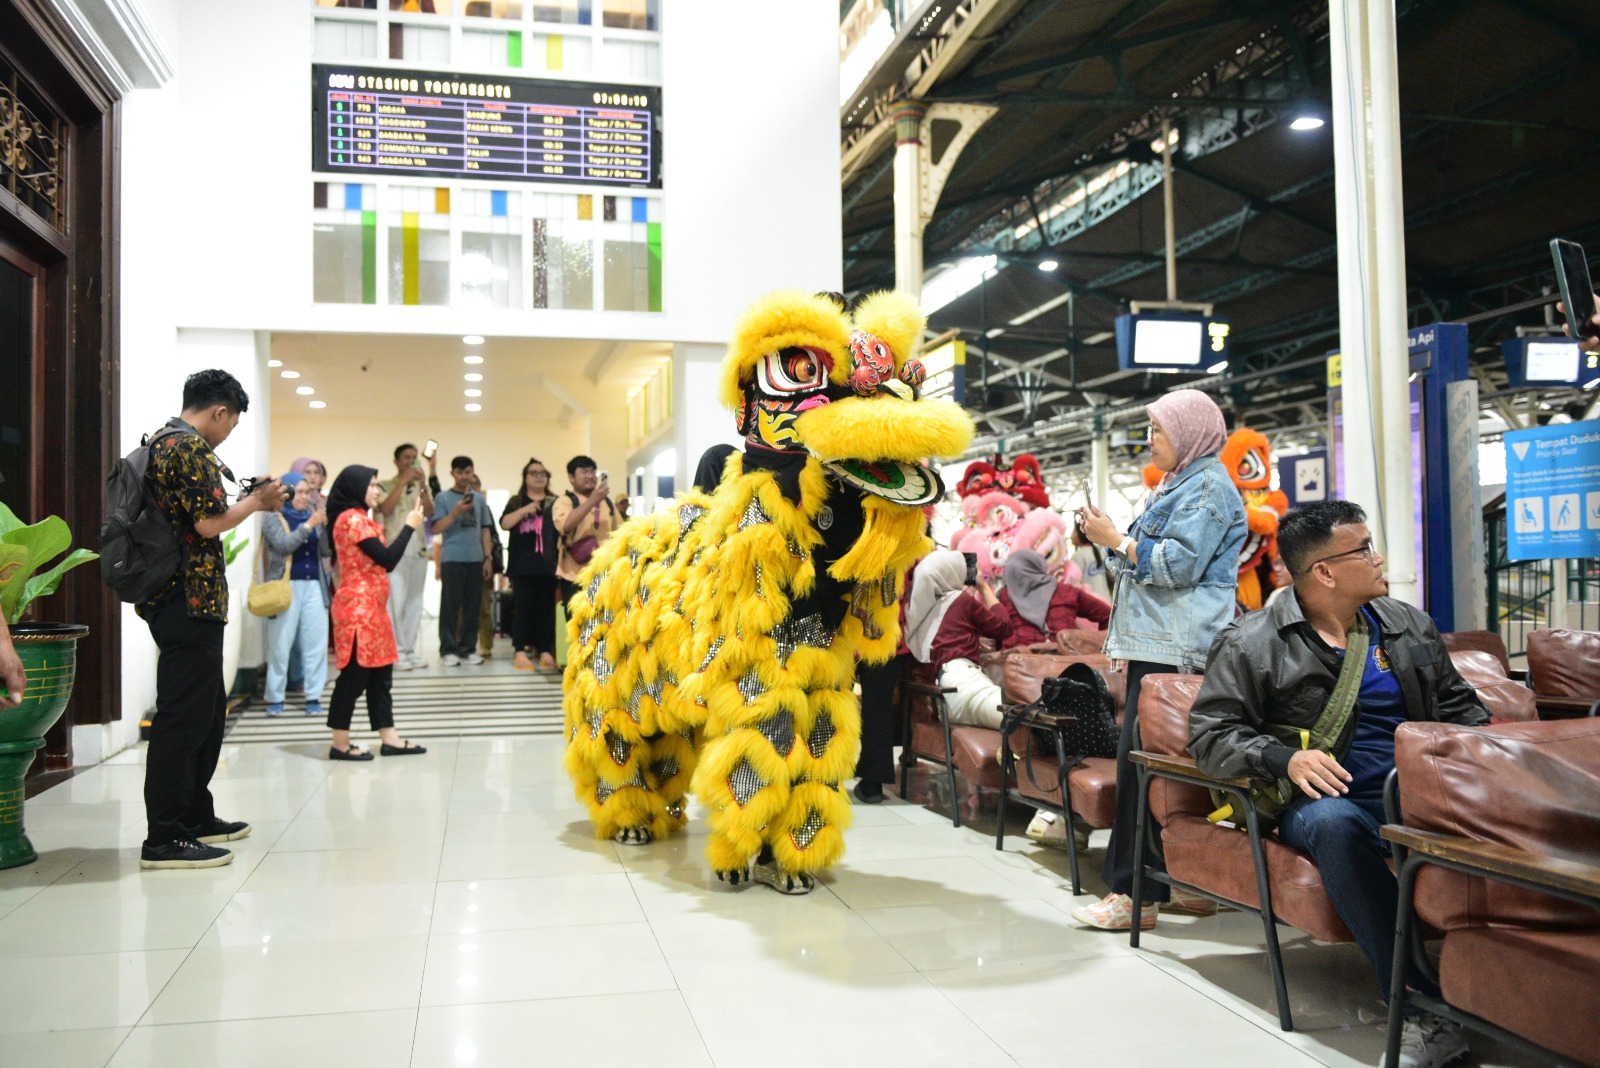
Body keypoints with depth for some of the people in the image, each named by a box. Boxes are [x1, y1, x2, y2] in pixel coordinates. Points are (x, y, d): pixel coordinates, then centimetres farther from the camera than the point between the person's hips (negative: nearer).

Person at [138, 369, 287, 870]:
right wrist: (257, 501, -3)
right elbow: (210, 522, -19)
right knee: (184, 715, -6)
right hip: (191, 600, -11)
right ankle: (164, 839, -1)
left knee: (208, 709, 18)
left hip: (172, 599, 11)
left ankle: (195, 817, 28)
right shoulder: (191, 446, -13)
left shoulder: (160, 442, 18)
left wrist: (249, 500, 16)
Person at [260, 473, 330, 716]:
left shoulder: (312, 515, 14)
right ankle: (275, 698, 9)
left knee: (316, 642, 1)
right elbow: (284, 545, -13)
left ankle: (314, 696, 8)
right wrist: (308, 525, -18)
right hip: (286, 587, -4)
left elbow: (325, 550, 7)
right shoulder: (273, 518, 2)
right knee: (280, 644, 0)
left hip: (313, 586, 4)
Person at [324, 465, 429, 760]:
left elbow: (379, 559, 17)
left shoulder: (358, 518, 18)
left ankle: (389, 739, 13)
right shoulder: (352, 519, -14)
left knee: (380, 674, 10)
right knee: (355, 675, -4)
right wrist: (410, 526, -10)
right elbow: (388, 559, -18)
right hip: (358, 607, -10)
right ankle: (340, 744, 3)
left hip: (371, 606, 10)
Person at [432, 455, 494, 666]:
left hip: (476, 560, 4)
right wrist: (456, 512, -17)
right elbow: (437, 529, -5)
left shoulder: (479, 498, 13)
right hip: (452, 559, -4)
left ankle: (467, 649, 12)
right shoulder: (443, 498, 2)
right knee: (450, 606, -3)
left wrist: (488, 558, 8)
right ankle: (448, 650, 2)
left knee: (472, 606, 5)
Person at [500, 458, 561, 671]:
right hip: (523, 565, -1)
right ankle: (521, 652, 0)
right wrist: (524, 510, -15)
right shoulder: (516, 502, 11)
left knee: (546, 608, 1)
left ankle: (546, 653, 4)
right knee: (523, 608, -2)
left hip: (547, 565, 1)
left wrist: (561, 559, 0)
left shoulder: (554, 503, 13)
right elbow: (504, 524, -3)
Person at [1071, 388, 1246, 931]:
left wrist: (1117, 539, -8)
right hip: (1157, 642, 11)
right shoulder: (1177, 485, 26)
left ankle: (1133, 894, -10)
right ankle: (1187, 883, 13)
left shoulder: (1210, 486, -6)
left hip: (1177, 648, -11)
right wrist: (1108, 537, 19)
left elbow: (1179, 564, -16)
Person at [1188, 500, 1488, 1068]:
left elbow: (1459, 707, 26)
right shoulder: (1251, 643, 2)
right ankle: (1424, 1008, -36)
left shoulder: (1409, 625, 18)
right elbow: (1209, 731, -3)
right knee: (1334, 822, -40)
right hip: (1323, 799, -3)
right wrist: (1285, 757, -20)